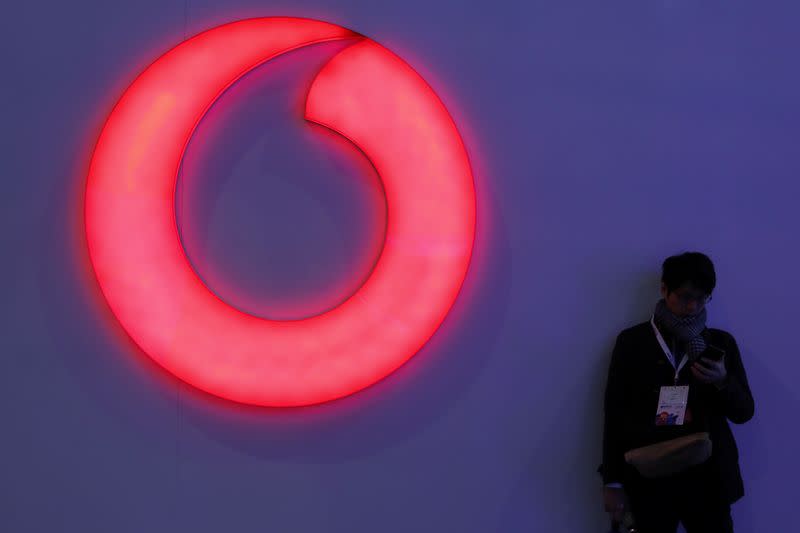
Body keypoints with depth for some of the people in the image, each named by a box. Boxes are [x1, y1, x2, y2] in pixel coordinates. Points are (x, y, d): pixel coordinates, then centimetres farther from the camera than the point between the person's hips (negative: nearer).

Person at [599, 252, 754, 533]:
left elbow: (744, 412, 9)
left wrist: (723, 381, -12)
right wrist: (613, 482, -1)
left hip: (708, 478, 1)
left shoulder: (721, 342, 8)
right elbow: (615, 414, 3)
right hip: (649, 478, -1)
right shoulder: (632, 341, 3)